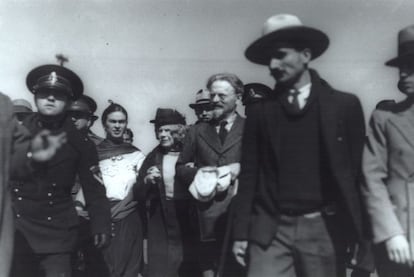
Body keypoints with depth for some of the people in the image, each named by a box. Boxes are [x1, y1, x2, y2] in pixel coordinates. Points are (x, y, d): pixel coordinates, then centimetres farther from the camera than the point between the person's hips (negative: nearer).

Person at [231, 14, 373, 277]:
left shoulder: (345, 104, 2)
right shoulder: (260, 110, 5)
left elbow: (358, 172, 3)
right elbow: (249, 174, 5)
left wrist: (363, 236, 3)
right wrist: (241, 232, 3)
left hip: (325, 230, 0)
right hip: (270, 230, 1)